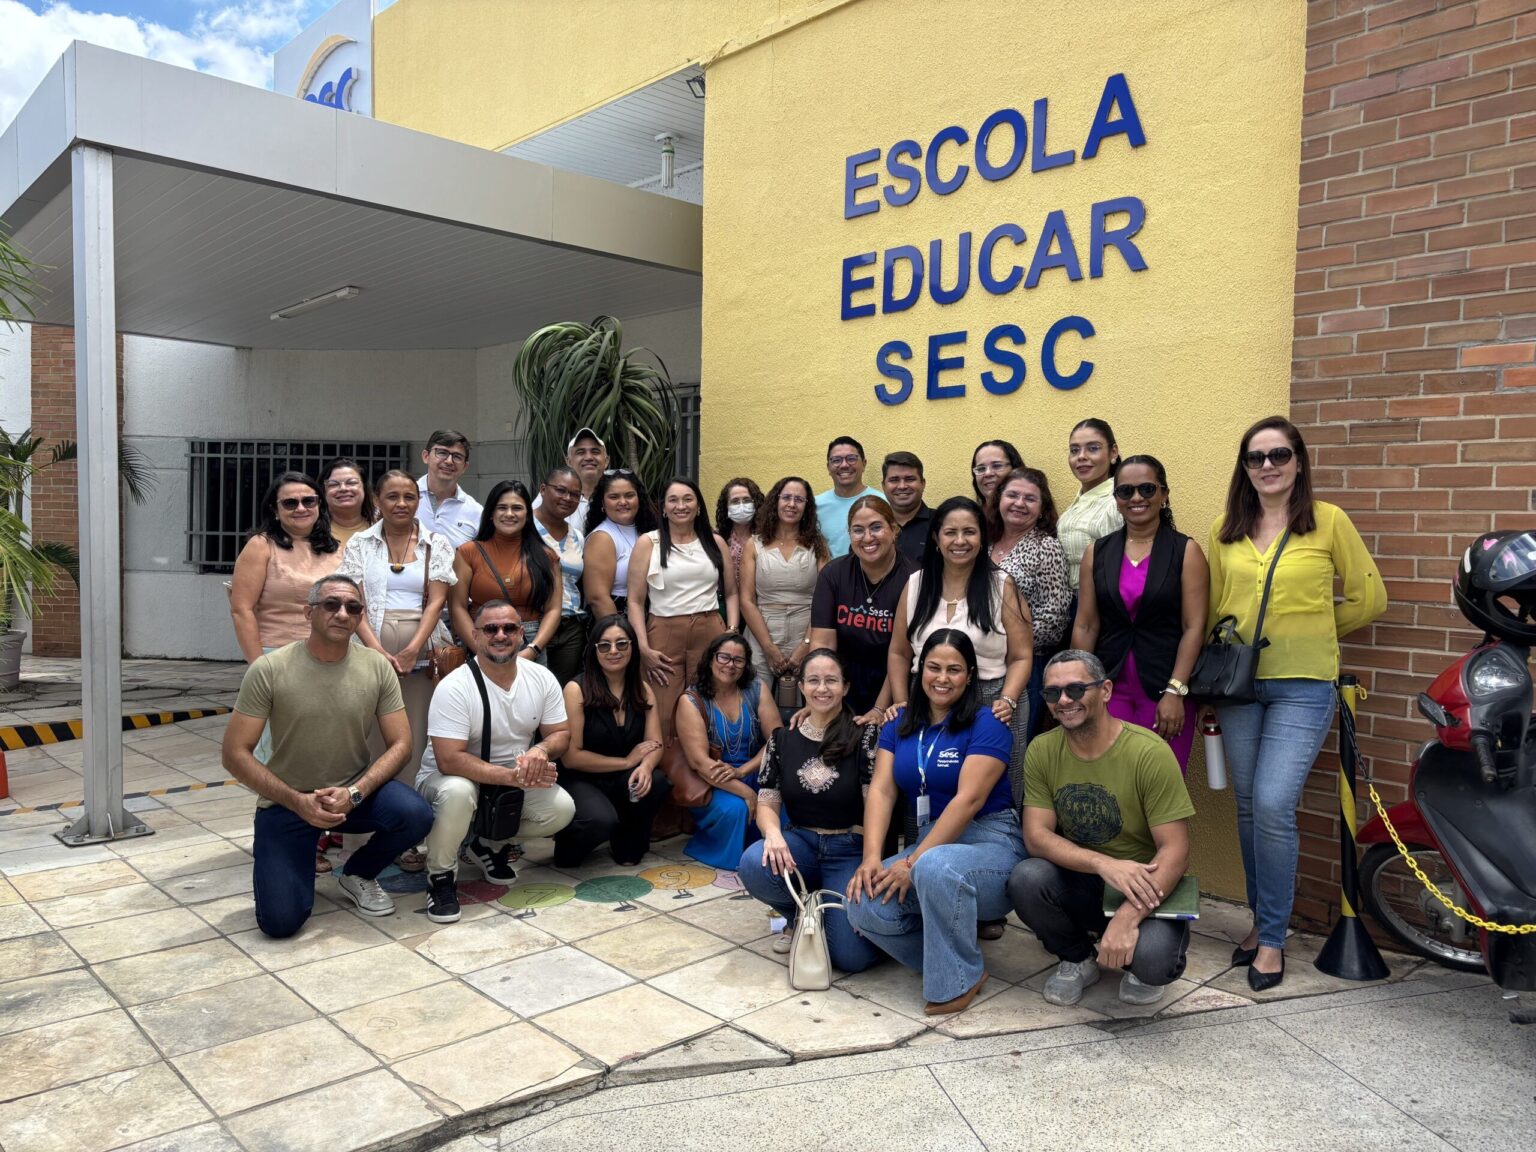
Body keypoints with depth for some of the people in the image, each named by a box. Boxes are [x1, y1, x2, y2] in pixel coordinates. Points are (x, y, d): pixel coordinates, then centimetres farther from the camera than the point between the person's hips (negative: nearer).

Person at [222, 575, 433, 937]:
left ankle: (357, 875, 5)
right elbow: (235, 754, -11)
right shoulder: (269, 670, -14)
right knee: (280, 921, -16)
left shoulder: (378, 668, -7)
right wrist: (298, 802, -21)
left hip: (354, 791, 2)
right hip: (287, 800, -2)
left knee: (415, 815, -27)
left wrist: (355, 793, -22)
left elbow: (400, 743, -6)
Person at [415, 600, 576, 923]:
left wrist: (541, 750, -27)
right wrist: (513, 775, -35)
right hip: (450, 777, -4)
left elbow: (561, 733, -1)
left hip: (515, 781, 5)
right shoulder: (454, 687, -23)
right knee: (457, 791, -38)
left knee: (562, 808, -19)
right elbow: (449, 760, -28)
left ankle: (489, 845, 11)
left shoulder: (542, 678, -7)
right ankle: (440, 876, -9)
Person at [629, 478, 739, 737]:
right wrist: (644, 647, -8)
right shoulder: (648, 543, 4)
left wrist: (732, 631, 2)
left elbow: (730, 593, 17)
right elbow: (635, 601, 1)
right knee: (664, 718, -3)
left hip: (710, 633, 2)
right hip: (665, 636, -2)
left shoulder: (715, 542, 12)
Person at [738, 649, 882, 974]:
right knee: (753, 865, -31)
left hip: (850, 849, -3)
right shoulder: (782, 739, 5)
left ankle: (823, 915, 15)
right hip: (800, 842, 4)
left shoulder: (865, 735, -6)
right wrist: (773, 833, -20)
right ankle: (800, 917, 3)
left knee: (852, 956, -23)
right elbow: (767, 802, 4)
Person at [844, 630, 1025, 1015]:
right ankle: (947, 955, 3)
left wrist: (914, 862, -22)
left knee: (935, 867, -39)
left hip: (990, 844, -5)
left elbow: (969, 800, -18)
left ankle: (961, 978, -13)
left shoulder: (986, 725, -8)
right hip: (929, 843, 5)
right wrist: (872, 857, -17)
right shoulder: (898, 727, 10)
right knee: (863, 906, -21)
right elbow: (880, 791, -1)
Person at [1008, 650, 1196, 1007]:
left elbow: (1175, 850, -19)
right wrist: (1104, 864, -29)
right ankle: (1077, 960, 4)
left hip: (1145, 886, -3)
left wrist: (1128, 917, -32)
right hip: (1078, 883, 3)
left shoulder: (1150, 753, -17)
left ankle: (1142, 968, 10)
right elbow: (1036, 836, -11)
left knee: (1153, 958, -32)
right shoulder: (1041, 751, -6)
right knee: (1026, 879, -29)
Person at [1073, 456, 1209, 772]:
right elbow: (1085, 627, 6)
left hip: (1165, 689, -2)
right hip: (1110, 688, 2)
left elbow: (1194, 627, -5)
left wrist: (1175, 692, -13)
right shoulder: (1097, 552, 7)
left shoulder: (1186, 551, 0)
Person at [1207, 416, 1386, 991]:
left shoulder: (1329, 521, -3)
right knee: (1249, 808, 11)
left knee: (1272, 806, -12)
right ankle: (1262, 918, 28)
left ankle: (1273, 938, 5)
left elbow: (1369, 598, 6)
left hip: (1302, 687, -4)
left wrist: (1313, 632, 9)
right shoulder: (1225, 530, 6)